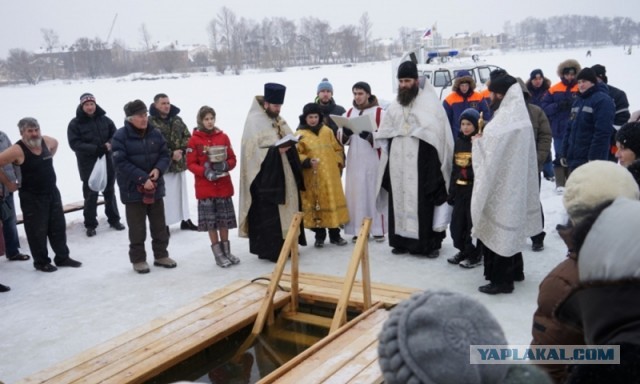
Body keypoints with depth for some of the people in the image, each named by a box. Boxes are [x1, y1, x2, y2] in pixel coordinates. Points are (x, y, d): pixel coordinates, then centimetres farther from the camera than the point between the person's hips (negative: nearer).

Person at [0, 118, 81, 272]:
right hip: (31, 197, -6)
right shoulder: (17, 150, -21)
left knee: (58, 226, 13)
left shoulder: (47, 141, -3)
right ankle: (41, 262, 19)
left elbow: (56, 143, 21)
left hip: (52, 192, 6)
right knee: (37, 231, 3)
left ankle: (62, 257, 27)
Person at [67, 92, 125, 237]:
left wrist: (109, 145, -15)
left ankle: (114, 219, 29)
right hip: (88, 165, -3)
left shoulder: (104, 119, 3)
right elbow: (75, 144, -15)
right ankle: (90, 225, 14)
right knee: (91, 194, 3)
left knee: (110, 191, 15)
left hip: (108, 162, 3)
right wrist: (96, 149, -24)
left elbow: (115, 134, 7)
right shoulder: (75, 123, -6)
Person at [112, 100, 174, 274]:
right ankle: (138, 259, 18)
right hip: (132, 189, -4)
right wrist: (142, 178, -23)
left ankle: (161, 255, 27)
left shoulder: (155, 133, 2)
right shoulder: (120, 136, -12)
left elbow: (165, 155, 6)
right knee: (137, 228, 5)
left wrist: (158, 169, -15)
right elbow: (121, 163, -18)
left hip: (156, 186, 4)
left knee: (159, 225, 13)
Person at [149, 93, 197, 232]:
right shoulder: (150, 122, -10)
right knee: (164, 196, -4)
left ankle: (185, 219, 29)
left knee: (182, 192, 16)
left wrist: (181, 150, -10)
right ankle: (164, 224, 7)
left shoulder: (177, 120, 9)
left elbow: (187, 137, 9)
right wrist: (170, 154, -17)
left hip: (180, 163, 6)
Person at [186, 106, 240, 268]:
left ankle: (226, 250, 21)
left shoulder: (223, 137, 3)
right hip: (205, 187, -2)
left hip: (224, 186, 3)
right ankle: (218, 254, 11)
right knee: (211, 221, 3)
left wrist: (225, 165, -15)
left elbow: (232, 159, 7)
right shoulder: (194, 140, -4)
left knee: (225, 219, 9)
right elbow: (190, 164, -5)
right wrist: (205, 172, -21)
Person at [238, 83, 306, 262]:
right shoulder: (254, 121, -10)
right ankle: (268, 249, 2)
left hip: (283, 175, 8)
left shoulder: (279, 120, 16)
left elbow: (290, 141, 21)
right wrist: (276, 150, -24)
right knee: (268, 214, -5)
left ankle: (285, 245, 19)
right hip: (265, 177, -8)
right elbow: (254, 150, -16)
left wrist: (289, 145, -1)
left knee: (286, 209, 10)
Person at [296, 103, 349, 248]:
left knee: (333, 202, 7)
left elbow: (337, 149, 15)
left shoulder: (328, 131, 9)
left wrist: (338, 163, 3)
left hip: (330, 175, 3)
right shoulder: (300, 135, -3)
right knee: (315, 205, 2)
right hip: (312, 178, -3)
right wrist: (307, 162, -23)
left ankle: (335, 235, 19)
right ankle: (319, 236, 16)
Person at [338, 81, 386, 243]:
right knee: (356, 194, 3)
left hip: (373, 160, -4)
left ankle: (378, 229, 7)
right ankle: (359, 230, 9)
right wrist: (345, 133, -12)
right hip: (354, 160, 4)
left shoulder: (379, 112, -2)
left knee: (374, 193, -1)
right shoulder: (349, 113, 12)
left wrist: (370, 136, -25)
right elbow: (341, 138, 11)